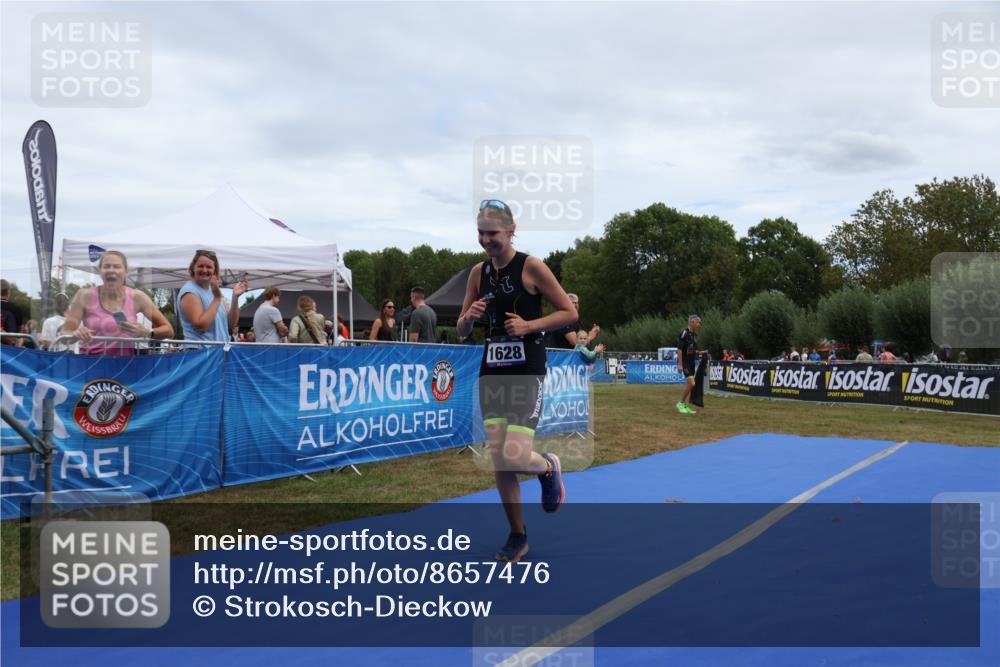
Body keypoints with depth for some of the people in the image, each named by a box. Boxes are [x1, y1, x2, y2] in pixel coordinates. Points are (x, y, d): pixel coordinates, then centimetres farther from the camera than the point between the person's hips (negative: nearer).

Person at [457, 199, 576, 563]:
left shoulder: (532, 267, -8)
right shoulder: (478, 272, 7)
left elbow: (569, 313, -5)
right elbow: (462, 331, 12)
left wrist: (529, 325, -17)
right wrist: (469, 317, -10)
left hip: (527, 371, -5)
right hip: (492, 370, 5)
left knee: (516, 457, -14)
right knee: (498, 460, 3)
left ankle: (549, 467, 23)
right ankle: (518, 536, 20)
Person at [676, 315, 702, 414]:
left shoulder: (695, 334, 12)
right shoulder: (684, 333, -14)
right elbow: (679, 349, -17)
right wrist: (680, 364, -20)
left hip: (692, 362, 9)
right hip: (685, 362, -9)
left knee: (688, 385, 9)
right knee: (691, 383, -15)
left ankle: (685, 406, 14)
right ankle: (680, 403, -1)